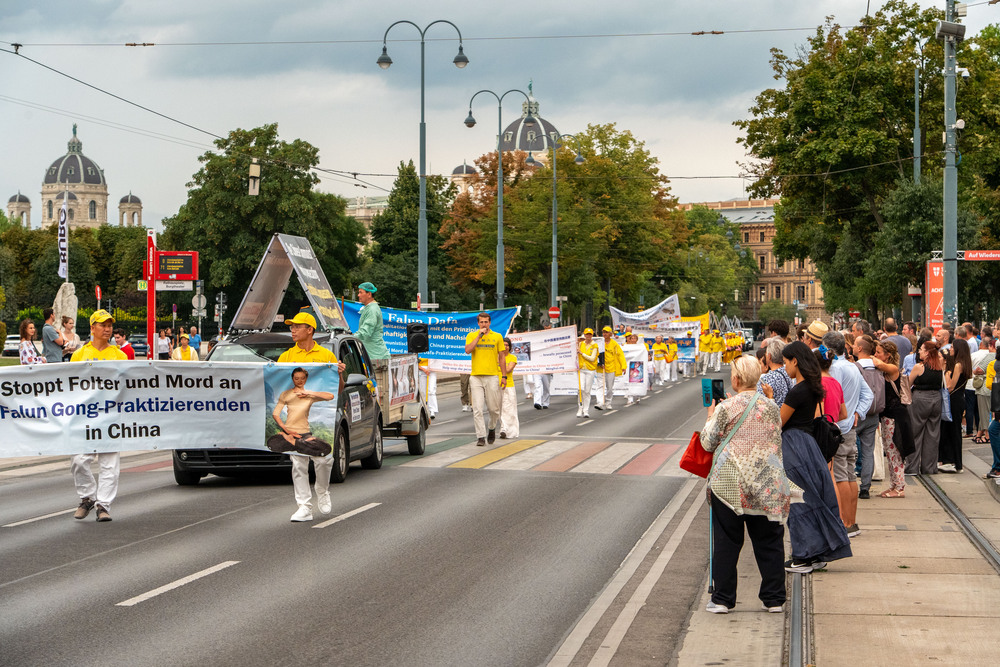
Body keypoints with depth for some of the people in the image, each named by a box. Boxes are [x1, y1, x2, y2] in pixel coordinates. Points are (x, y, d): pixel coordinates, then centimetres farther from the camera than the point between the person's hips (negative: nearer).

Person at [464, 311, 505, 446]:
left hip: (492, 376, 1)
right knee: (477, 409, -7)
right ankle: (481, 437, -5)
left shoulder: (497, 337, 9)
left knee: (494, 408, 4)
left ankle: (492, 428, 31)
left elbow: (501, 357, 12)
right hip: (476, 377, -1)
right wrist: (480, 335, -11)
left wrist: (504, 376, 8)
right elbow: (468, 350, -11)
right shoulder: (471, 336, 7)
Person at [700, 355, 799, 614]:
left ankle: (722, 599, 7)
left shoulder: (726, 408, -7)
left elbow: (708, 443, 1)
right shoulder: (771, 407, 4)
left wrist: (710, 418, 16)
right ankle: (774, 599, 12)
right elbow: (776, 443, 13)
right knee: (769, 542, 9)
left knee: (726, 542, 5)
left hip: (729, 483, -3)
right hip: (766, 484, 3)